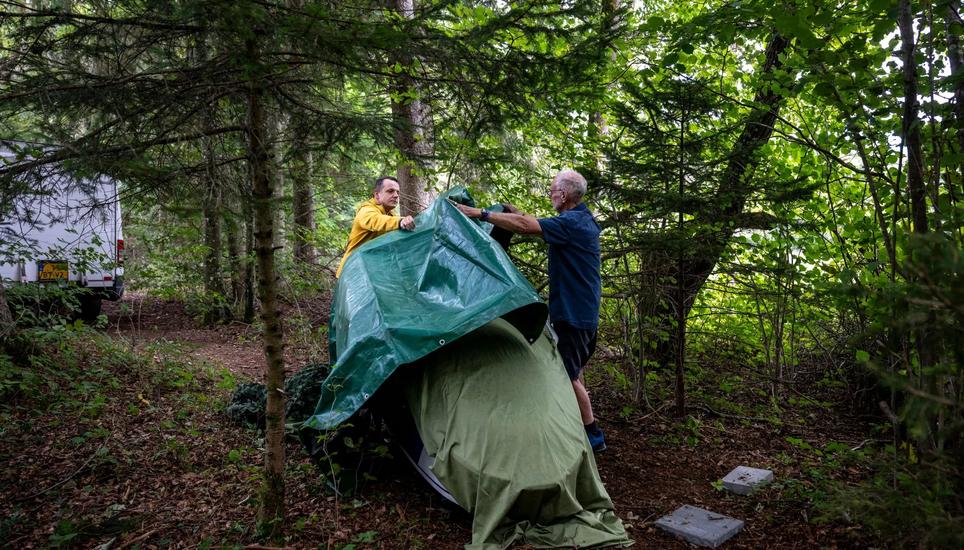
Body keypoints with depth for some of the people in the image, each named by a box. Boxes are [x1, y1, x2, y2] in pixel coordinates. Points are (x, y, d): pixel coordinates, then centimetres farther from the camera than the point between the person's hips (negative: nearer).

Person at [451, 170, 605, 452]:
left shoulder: (571, 222, -21)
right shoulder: (584, 219, 11)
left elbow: (525, 227, -32)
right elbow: (543, 227, 24)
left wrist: (480, 213, -29)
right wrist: (519, 213, 16)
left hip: (572, 312, -11)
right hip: (586, 310, 11)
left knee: (569, 375, -3)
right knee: (575, 369, 20)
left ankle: (593, 435, 8)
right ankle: (584, 427, 32)